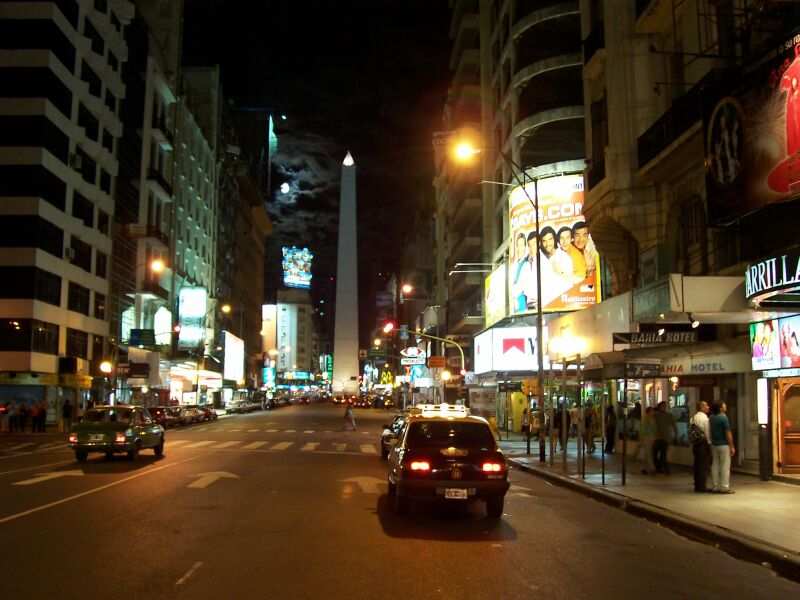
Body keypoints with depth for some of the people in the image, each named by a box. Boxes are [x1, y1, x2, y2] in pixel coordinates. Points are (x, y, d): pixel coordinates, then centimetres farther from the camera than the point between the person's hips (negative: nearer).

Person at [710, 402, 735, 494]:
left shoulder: (711, 418, 7)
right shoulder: (724, 418, -14)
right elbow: (728, 433, -15)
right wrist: (732, 447, -11)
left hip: (714, 445, 7)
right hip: (724, 445, -7)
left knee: (715, 465, 9)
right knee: (725, 466, -2)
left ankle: (715, 487, 12)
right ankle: (724, 488, -1)